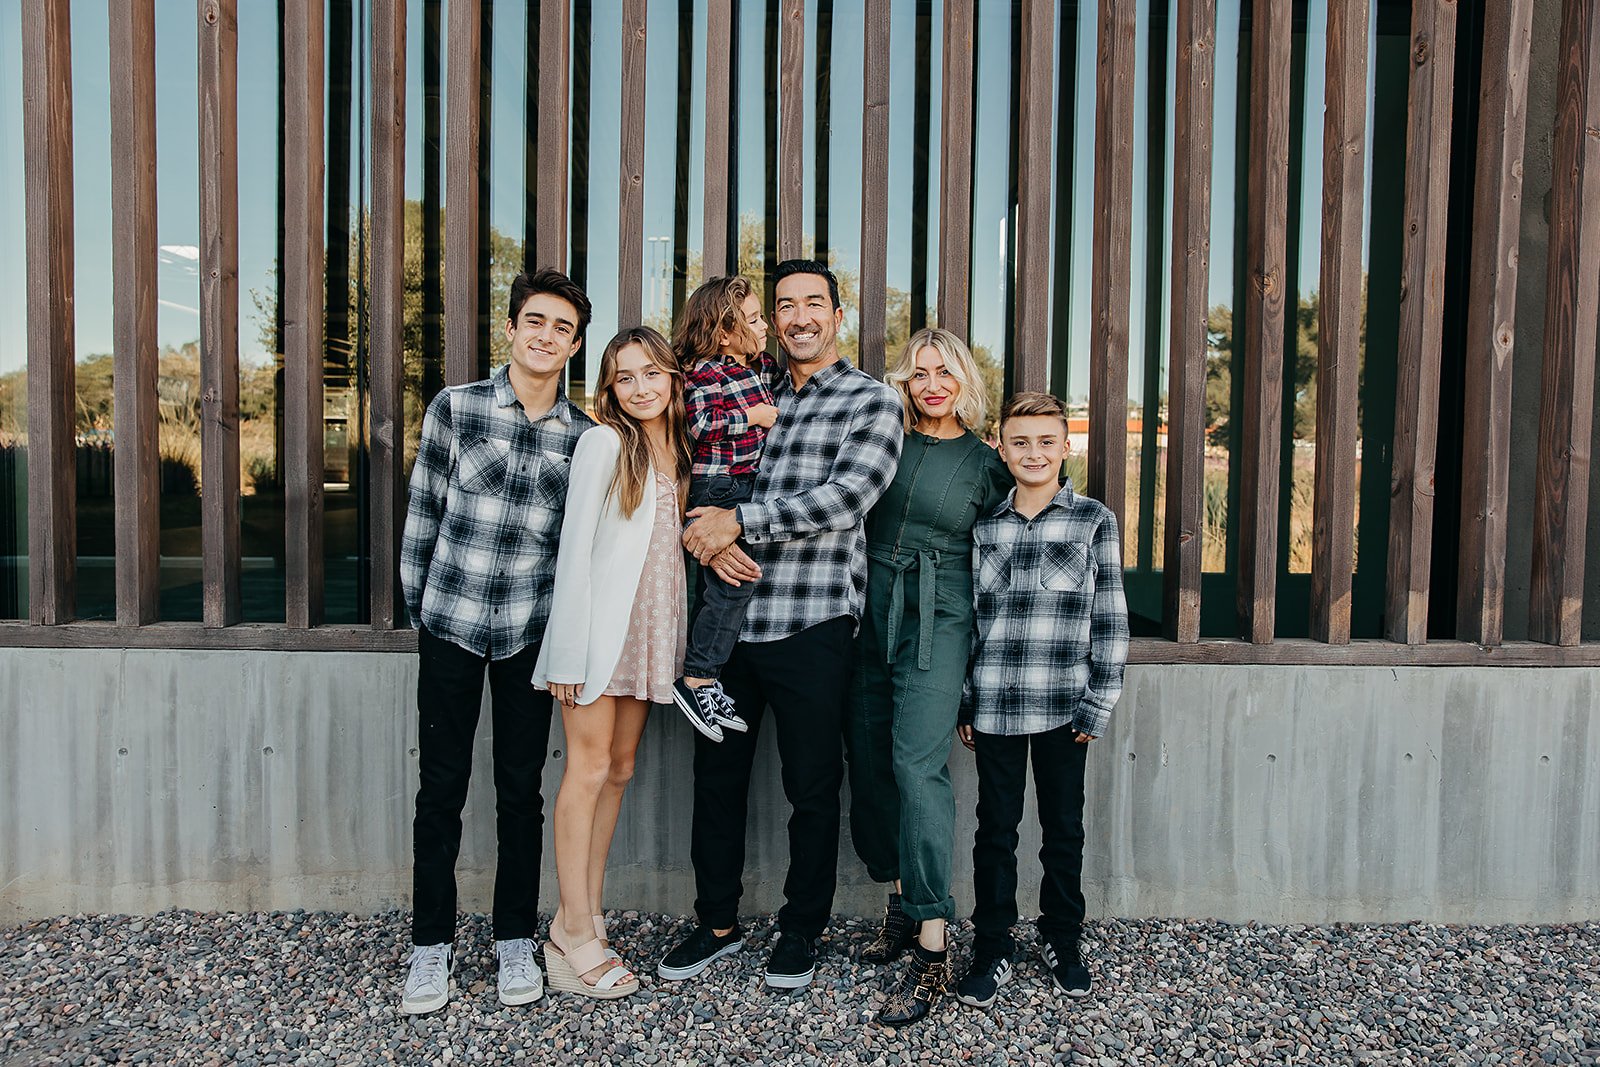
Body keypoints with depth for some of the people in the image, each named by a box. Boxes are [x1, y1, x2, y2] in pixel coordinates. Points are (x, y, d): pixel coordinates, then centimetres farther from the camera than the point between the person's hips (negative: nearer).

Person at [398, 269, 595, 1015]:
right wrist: (419, 609, 6)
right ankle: (432, 943, 22)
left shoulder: (584, 437, 3)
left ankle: (515, 939, 24)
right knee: (440, 787, 7)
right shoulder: (455, 409, -1)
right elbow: (422, 517, 3)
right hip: (450, 625, -1)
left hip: (530, 634, 1)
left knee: (521, 790, 9)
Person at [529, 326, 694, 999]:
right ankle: (575, 936, 4)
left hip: (650, 630, 7)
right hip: (598, 626, -6)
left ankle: (584, 917, 19)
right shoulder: (604, 443, -6)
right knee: (589, 769, -5)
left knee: (619, 770, 9)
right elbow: (575, 545, -10)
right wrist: (569, 651, -14)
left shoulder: (679, 450, 12)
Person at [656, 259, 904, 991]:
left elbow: (848, 496, -15)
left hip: (811, 625, -4)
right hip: (727, 618, 5)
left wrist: (739, 521, -18)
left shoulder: (871, 401, 0)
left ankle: (801, 930, 27)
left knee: (812, 788, 8)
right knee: (717, 775, 13)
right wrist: (704, 535, -10)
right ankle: (717, 922, 31)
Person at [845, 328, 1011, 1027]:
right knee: (867, 760, 5)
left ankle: (932, 947, -8)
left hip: (937, 624, -3)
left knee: (917, 765, -13)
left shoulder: (987, 465, 6)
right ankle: (900, 901, 26)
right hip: (869, 613, 3)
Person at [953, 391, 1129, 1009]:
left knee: (1064, 830, 12)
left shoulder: (1094, 521, 1)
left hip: (1063, 708, -1)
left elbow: (1110, 618, 0)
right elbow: (969, 618, 10)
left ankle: (1062, 941, 31)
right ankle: (992, 951, 22)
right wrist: (963, 704, 8)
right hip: (994, 708, 2)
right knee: (995, 831, 9)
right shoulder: (984, 528, 7)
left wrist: (1100, 704, -4)